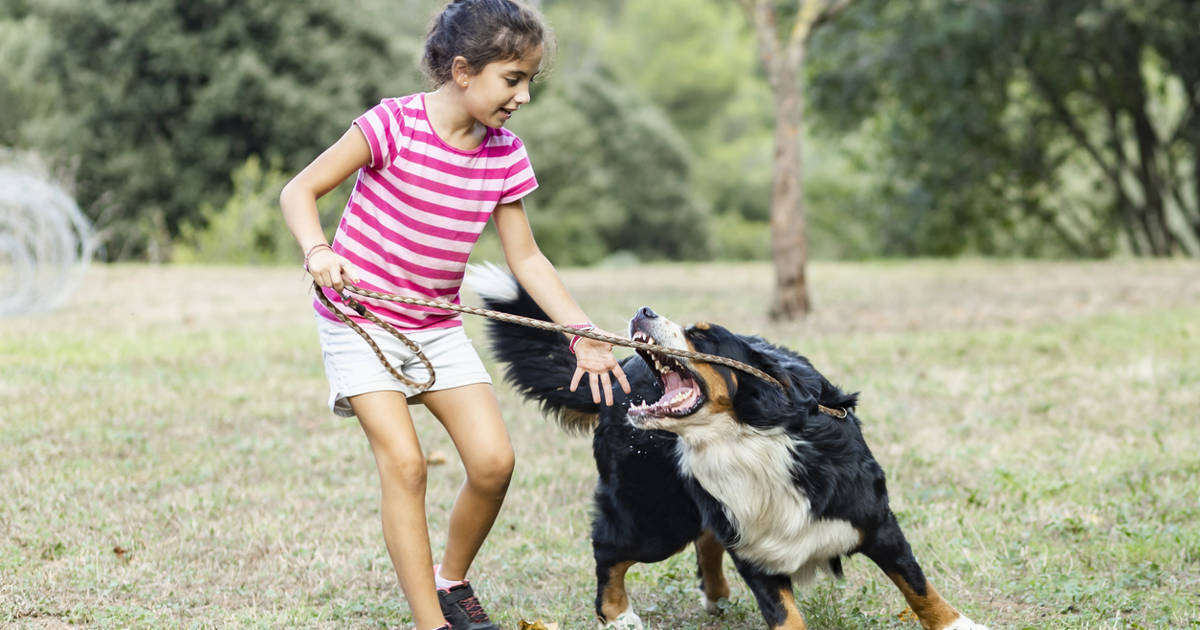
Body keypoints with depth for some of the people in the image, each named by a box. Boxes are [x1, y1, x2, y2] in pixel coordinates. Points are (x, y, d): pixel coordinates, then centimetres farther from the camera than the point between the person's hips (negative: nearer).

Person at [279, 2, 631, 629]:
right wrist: (317, 250, -34)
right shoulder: (393, 125, -19)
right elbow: (299, 190, -15)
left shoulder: (505, 156, -2)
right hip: (360, 319, -5)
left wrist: (583, 332, -3)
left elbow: (526, 258, 4)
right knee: (404, 461, -17)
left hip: (438, 327, 5)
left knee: (494, 461, -5)